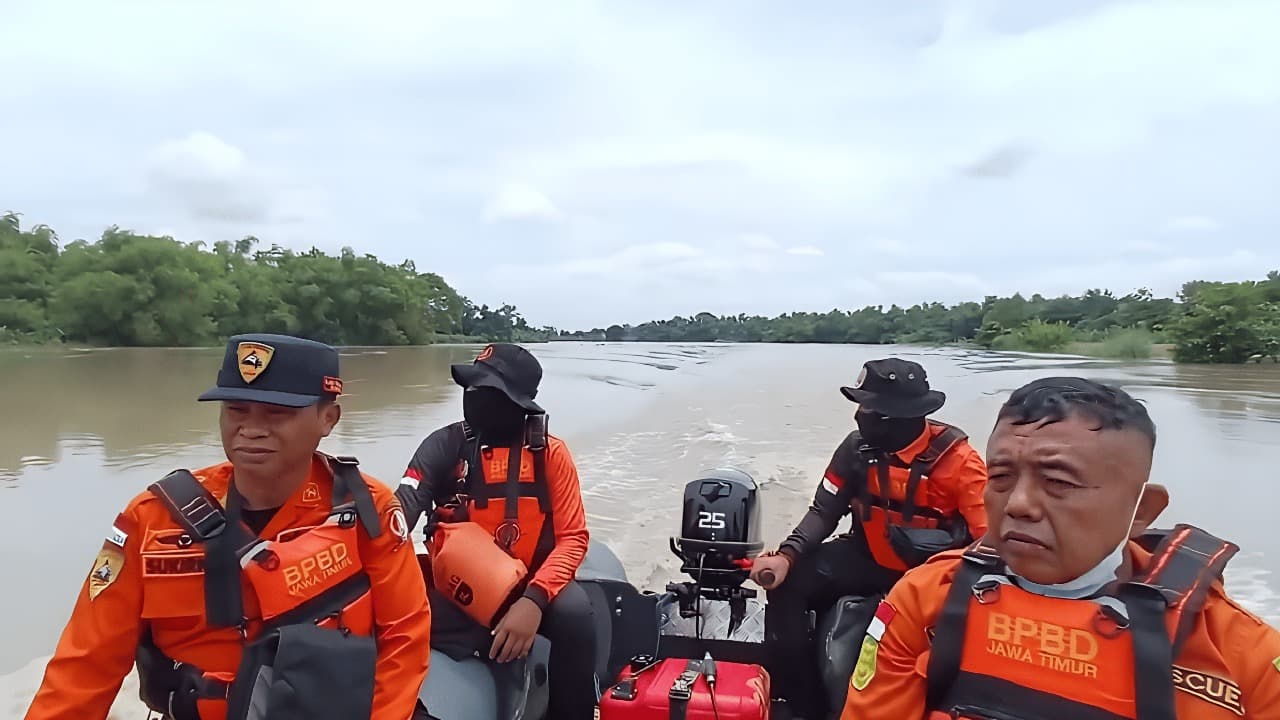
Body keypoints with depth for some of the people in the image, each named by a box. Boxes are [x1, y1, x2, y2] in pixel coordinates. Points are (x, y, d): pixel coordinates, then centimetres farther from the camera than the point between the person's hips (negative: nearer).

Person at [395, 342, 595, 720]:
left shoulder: (550, 452, -4)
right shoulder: (444, 445, -3)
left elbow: (573, 536, -8)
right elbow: (400, 511, -14)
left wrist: (534, 600, -25)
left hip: (530, 586, -1)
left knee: (573, 610, -31)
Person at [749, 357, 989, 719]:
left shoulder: (956, 459, -19)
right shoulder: (858, 446, -8)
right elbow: (824, 511, -2)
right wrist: (787, 556, -18)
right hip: (868, 558, 4)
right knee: (788, 585, -12)